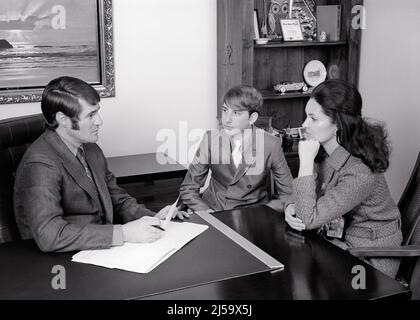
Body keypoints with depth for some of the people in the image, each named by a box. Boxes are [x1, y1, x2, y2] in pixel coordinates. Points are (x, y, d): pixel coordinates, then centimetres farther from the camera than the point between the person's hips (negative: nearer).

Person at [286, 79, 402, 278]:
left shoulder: (361, 174, -30)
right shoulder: (329, 154, -4)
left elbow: (310, 219, -28)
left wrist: (306, 161, -29)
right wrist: (292, 209, -15)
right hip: (338, 240, 7)